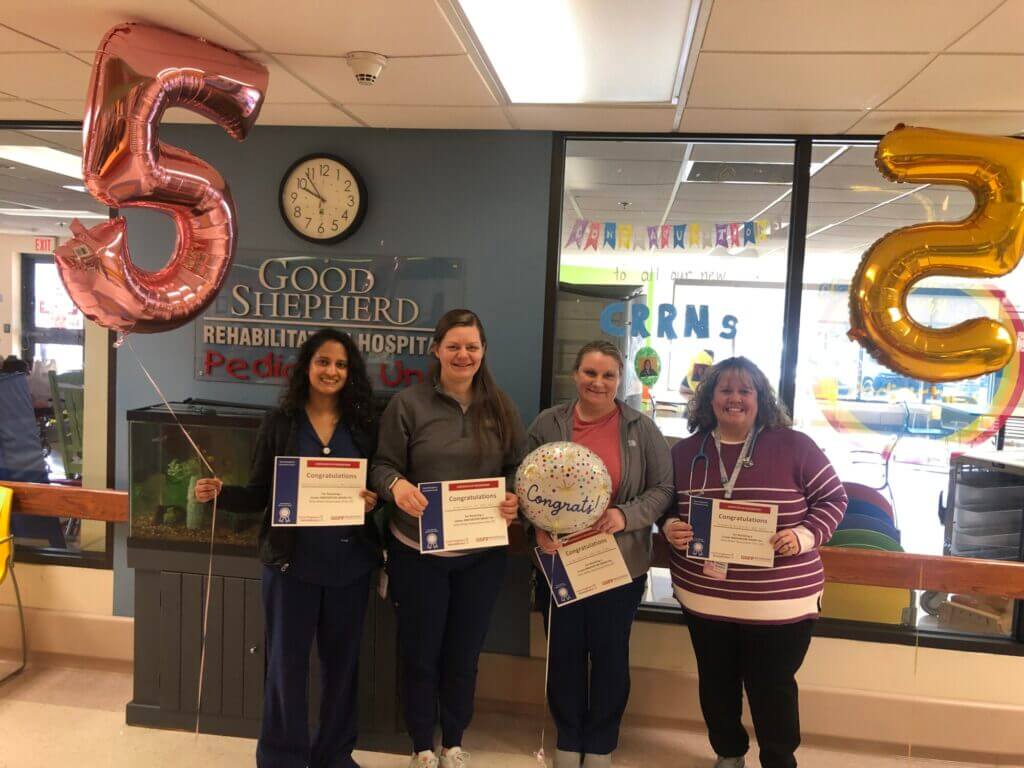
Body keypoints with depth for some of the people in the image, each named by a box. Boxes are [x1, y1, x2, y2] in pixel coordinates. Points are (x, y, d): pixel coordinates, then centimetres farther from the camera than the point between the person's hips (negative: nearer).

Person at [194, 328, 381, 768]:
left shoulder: (363, 425, 3)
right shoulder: (280, 422, -2)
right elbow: (259, 495, 0)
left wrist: (374, 501, -15)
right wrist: (219, 494, -17)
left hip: (349, 563, 2)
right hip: (291, 561, -2)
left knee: (342, 662, 14)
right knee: (286, 663, 8)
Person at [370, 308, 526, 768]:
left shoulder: (500, 408, 4)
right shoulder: (408, 403, -6)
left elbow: (519, 468, 8)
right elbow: (383, 465, -5)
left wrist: (516, 499, -12)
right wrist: (396, 485, -27)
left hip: (483, 553, 3)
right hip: (419, 552, -2)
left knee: (464, 653, 17)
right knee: (419, 653, 11)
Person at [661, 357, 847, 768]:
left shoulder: (793, 446, -7)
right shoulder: (686, 451, 2)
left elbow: (833, 498, -1)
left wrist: (805, 535, -17)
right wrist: (670, 527, -8)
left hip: (779, 600, -3)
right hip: (704, 597, 3)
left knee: (772, 689, 9)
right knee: (716, 684, 18)